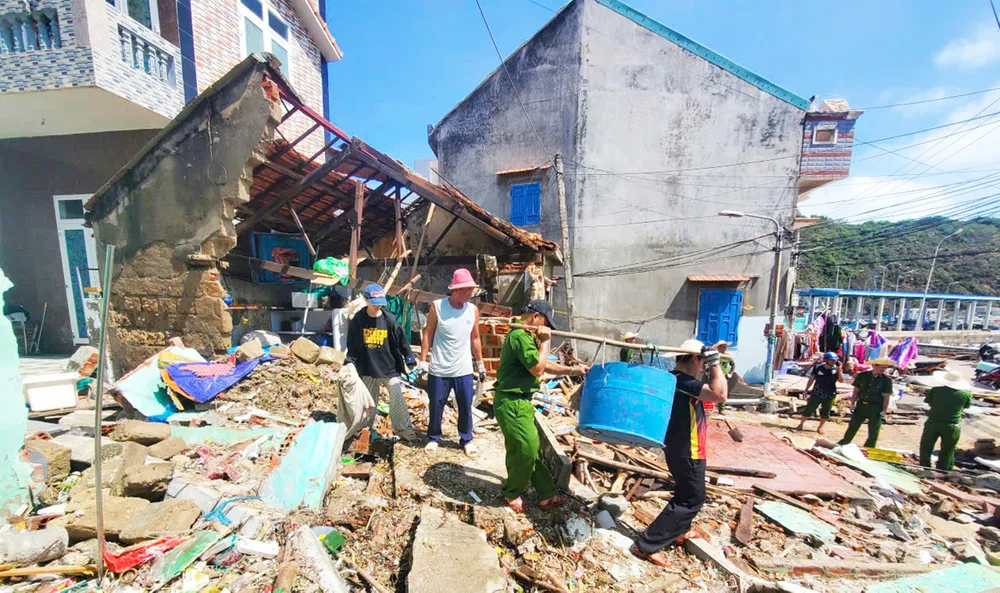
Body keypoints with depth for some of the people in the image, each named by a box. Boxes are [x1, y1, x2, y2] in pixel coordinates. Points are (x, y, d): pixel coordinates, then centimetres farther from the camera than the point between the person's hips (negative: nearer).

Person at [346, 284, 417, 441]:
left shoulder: (389, 319, -9)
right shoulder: (358, 319, -5)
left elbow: (401, 340, -4)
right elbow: (352, 344, 3)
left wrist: (410, 359, -7)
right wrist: (350, 363, -3)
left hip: (389, 367, -1)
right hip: (367, 369, 2)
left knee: (398, 399, -2)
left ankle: (403, 428, 14)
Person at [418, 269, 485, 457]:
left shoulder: (473, 310, -3)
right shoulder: (437, 307, -11)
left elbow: (475, 339, 7)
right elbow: (428, 335, -3)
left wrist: (480, 364, 11)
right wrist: (422, 361, -4)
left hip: (464, 370, 2)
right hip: (438, 370, -2)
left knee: (466, 407, 12)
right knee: (436, 407, 13)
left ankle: (466, 439, 34)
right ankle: (433, 438, 37)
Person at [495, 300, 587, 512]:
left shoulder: (525, 335, 13)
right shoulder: (520, 335, -21)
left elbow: (544, 364, 18)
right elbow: (537, 369, -22)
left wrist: (571, 370, 9)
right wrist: (545, 341, -12)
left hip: (519, 402, 10)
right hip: (512, 403, -10)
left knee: (532, 449, 17)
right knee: (526, 451, 2)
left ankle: (548, 495, 29)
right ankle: (511, 493, 26)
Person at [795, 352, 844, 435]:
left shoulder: (836, 370, -4)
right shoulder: (818, 368, -6)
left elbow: (841, 380, -16)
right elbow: (811, 379, 2)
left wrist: (839, 370, -22)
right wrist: (806, 390, 3)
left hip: (829, 396, 1)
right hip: (816, 394, -1)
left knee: (825, 413, 11)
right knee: (808, 410, 2)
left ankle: (820, 427, 31)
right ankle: (801, 424, 18)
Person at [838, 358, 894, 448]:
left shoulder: (886, 380, -7)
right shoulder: (862, 376, -3)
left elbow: (886, 397, -4)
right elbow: (856, 391, 4)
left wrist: (883, 411, -8)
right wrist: (852, 404, 2)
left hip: (876, 408, -1)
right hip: (861, 405, 1)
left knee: (873, 432, 7)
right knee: (852, 427, 12)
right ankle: (842, 445, 26)